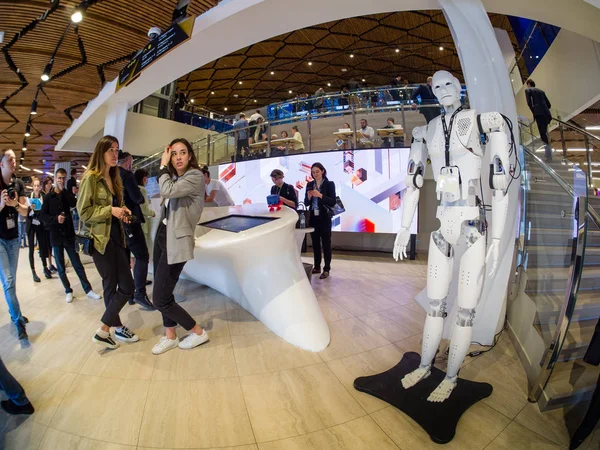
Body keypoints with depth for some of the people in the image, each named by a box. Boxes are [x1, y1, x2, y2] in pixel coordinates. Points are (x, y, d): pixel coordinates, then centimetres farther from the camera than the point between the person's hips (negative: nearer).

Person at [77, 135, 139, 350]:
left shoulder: (114, 178, 15)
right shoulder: (90, 178, -8)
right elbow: (84, 211, -12)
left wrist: (123, 212, 3)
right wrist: (110, 210, -22)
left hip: (117, 237, 7)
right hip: (100, 239, -7)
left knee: (126, 286, 7)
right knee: (111, 286, 0)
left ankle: (117, 327, 21)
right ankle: (103, 330, 16)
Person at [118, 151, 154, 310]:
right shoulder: (127, 175, -11)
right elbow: (137, 198, -18)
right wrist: (142, 198, 2)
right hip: (129, 221, -9)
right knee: (142, 256, -6)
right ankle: (140, 293, -11)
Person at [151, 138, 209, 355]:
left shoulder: (195, 176, -13)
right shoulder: (175, 177, 13)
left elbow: (167, 192, -25)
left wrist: (163, 166, -13)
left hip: (176, 241, -9)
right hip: (162, 236, 9)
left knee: (160, 298, -6)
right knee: (163, 293, 12)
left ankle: (198, 332, 10)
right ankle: (170, 336, 27)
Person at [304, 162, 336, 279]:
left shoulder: (329, 184, -4)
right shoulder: (309, 184, 9)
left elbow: (333, 202, -11)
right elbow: (306, 203, 10)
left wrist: (320, 195, -21)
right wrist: (309, 197, -11)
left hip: (324, 219, -4)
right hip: (313, 218, 5)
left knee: (326, 244, 2)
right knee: (315, 243, 12)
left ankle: (326, 269, 10)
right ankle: (317, 267, 23)